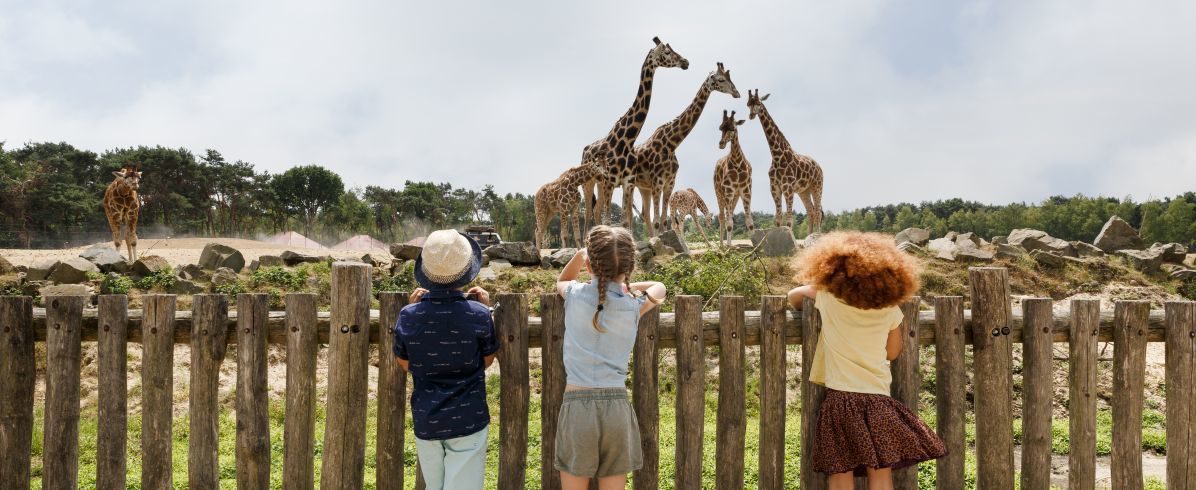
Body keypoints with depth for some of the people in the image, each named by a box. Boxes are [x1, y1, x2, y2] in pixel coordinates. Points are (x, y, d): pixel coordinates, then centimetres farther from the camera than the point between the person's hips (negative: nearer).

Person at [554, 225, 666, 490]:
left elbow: (561, 282, 26)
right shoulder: (634, 305, 2)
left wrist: (580, 254, 12)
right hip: (617, 407, 1)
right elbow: (659, 287, 26)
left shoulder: (576, 295, 0)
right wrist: (623, 287, 24)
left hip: (577, 406, -1)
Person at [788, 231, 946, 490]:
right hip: (878, 400, 1)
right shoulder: (891, 309, 3)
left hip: (840, 399, -1)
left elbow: (794, 295, 19)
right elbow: (892, 353, 16)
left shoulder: (828, 297, 0)